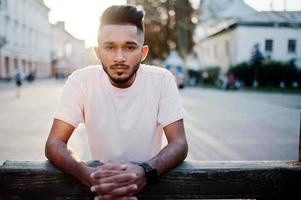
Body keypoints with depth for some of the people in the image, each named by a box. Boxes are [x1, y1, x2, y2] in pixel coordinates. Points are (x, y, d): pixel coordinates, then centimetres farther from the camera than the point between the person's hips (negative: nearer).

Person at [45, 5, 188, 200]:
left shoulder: (162, 79, -12)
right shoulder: (81, 80, -12)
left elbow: (179, 144, -14)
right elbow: (54, 144, -13)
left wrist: (146, 171, -33)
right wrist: (88, 174, -32)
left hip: (151, 183, 0)